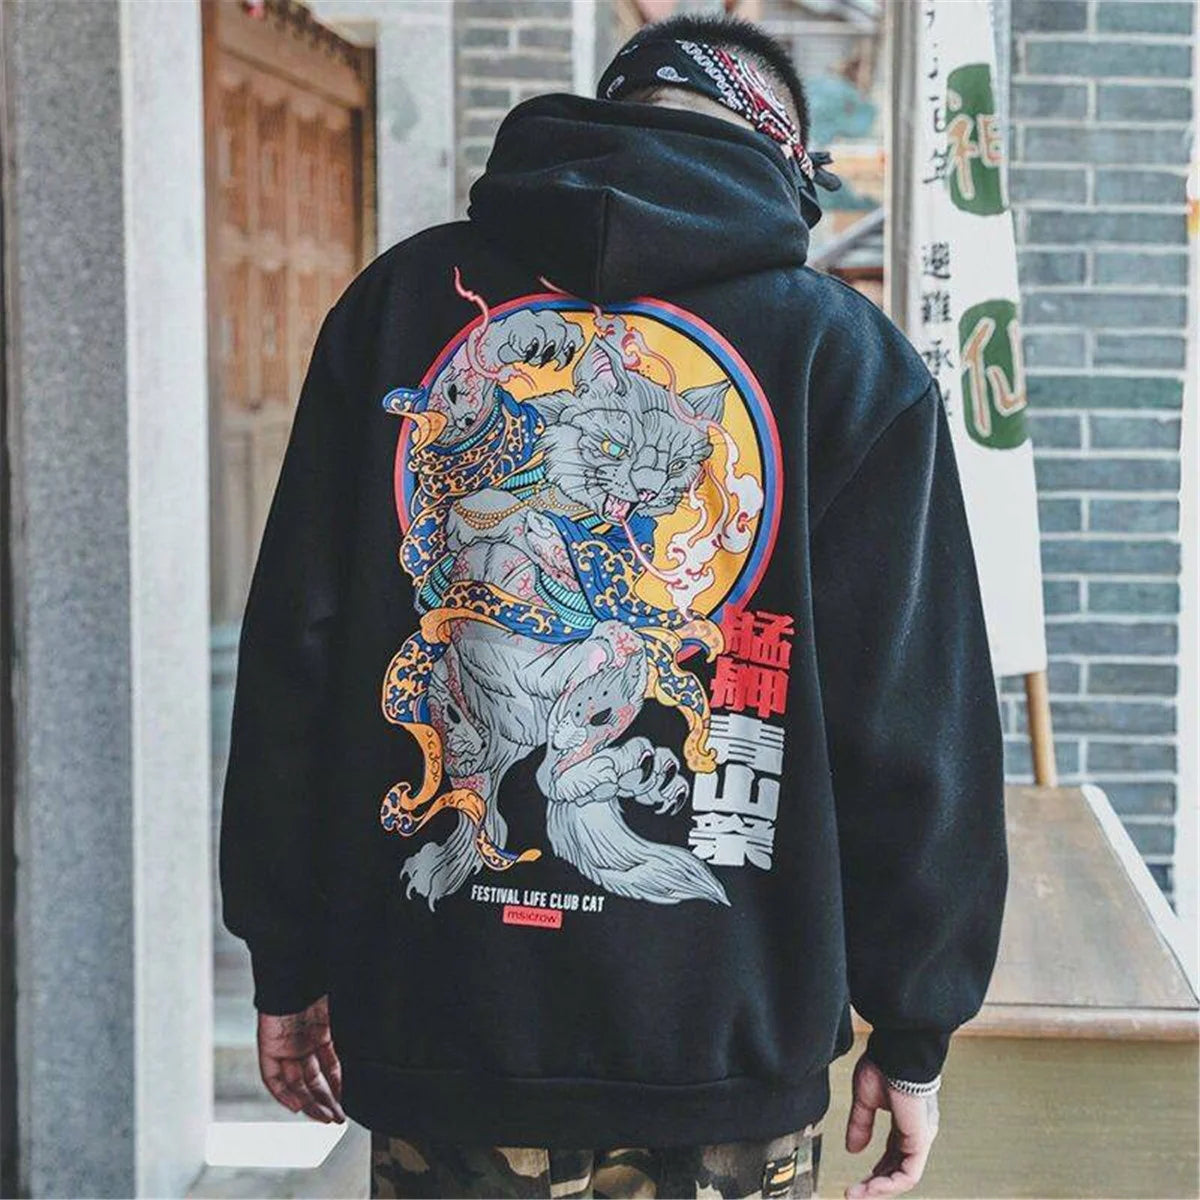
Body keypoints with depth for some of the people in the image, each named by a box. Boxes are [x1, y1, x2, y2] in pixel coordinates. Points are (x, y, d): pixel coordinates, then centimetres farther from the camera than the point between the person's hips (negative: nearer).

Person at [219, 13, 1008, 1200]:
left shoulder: (403, 301, 5)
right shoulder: (844, 349, -1)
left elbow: (291, 655, 6)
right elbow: (915, 720, -2)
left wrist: (289, 960, 14)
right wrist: (911, 1033, 7)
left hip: (437, 1043, 2)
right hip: (728, 1056, -1)